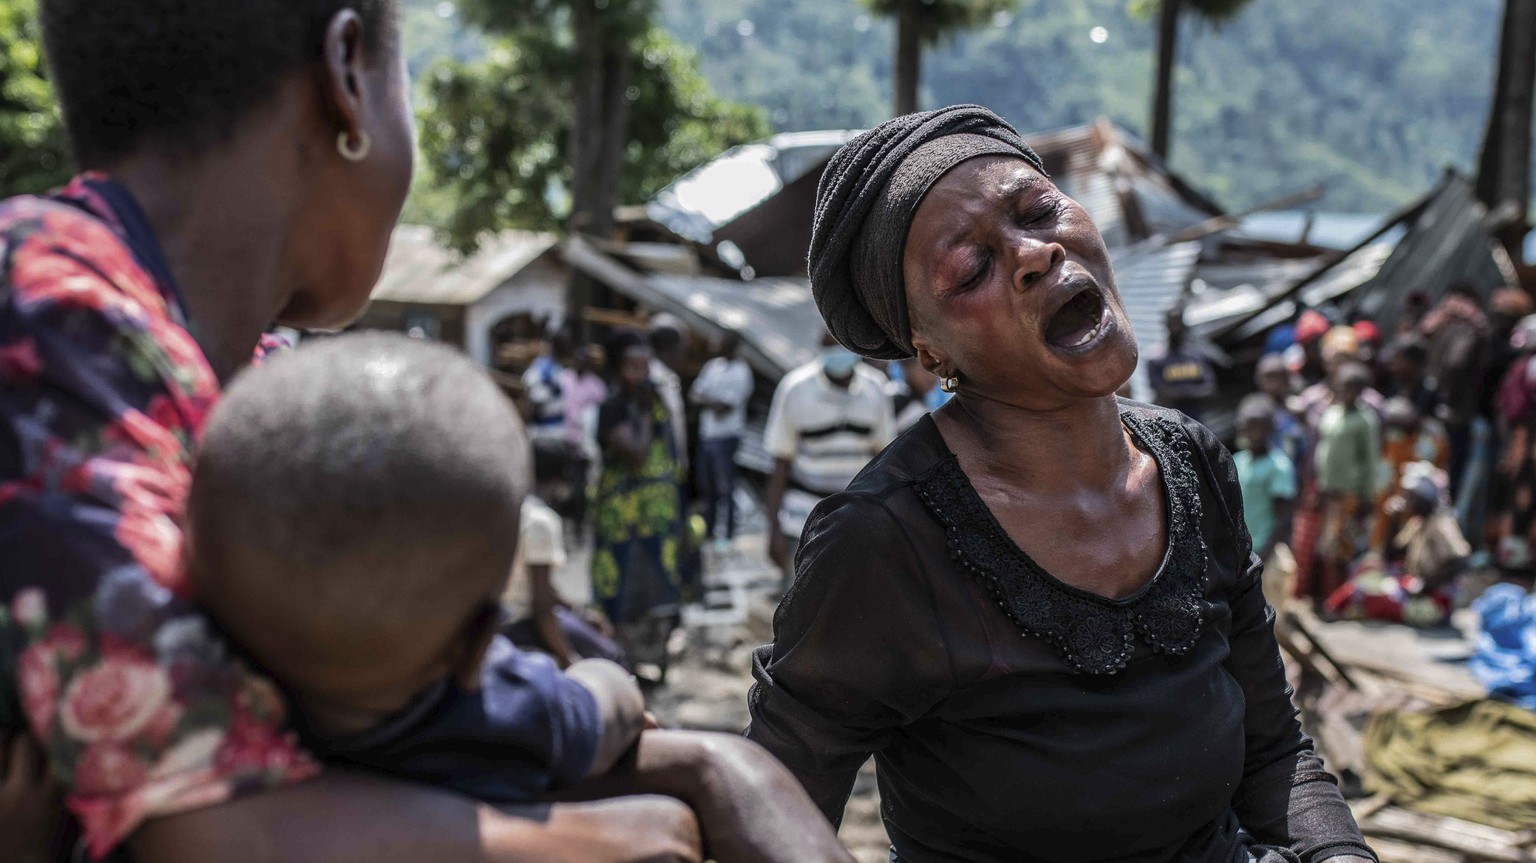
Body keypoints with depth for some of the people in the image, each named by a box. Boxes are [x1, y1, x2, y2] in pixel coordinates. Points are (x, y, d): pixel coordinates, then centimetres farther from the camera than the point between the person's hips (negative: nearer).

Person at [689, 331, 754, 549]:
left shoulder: (740, 372, -9)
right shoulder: (712, 366, 12)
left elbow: (725, 406, -14)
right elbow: (694, 394, 8)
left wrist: (704, 399, -2)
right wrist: (713, 402, -9)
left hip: (726, 436, -7)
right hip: (706, 434, 7)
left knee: (724, 487, -4)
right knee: (708, 484, 13)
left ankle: (726, 533, 1)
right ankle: (709, 529, 22)